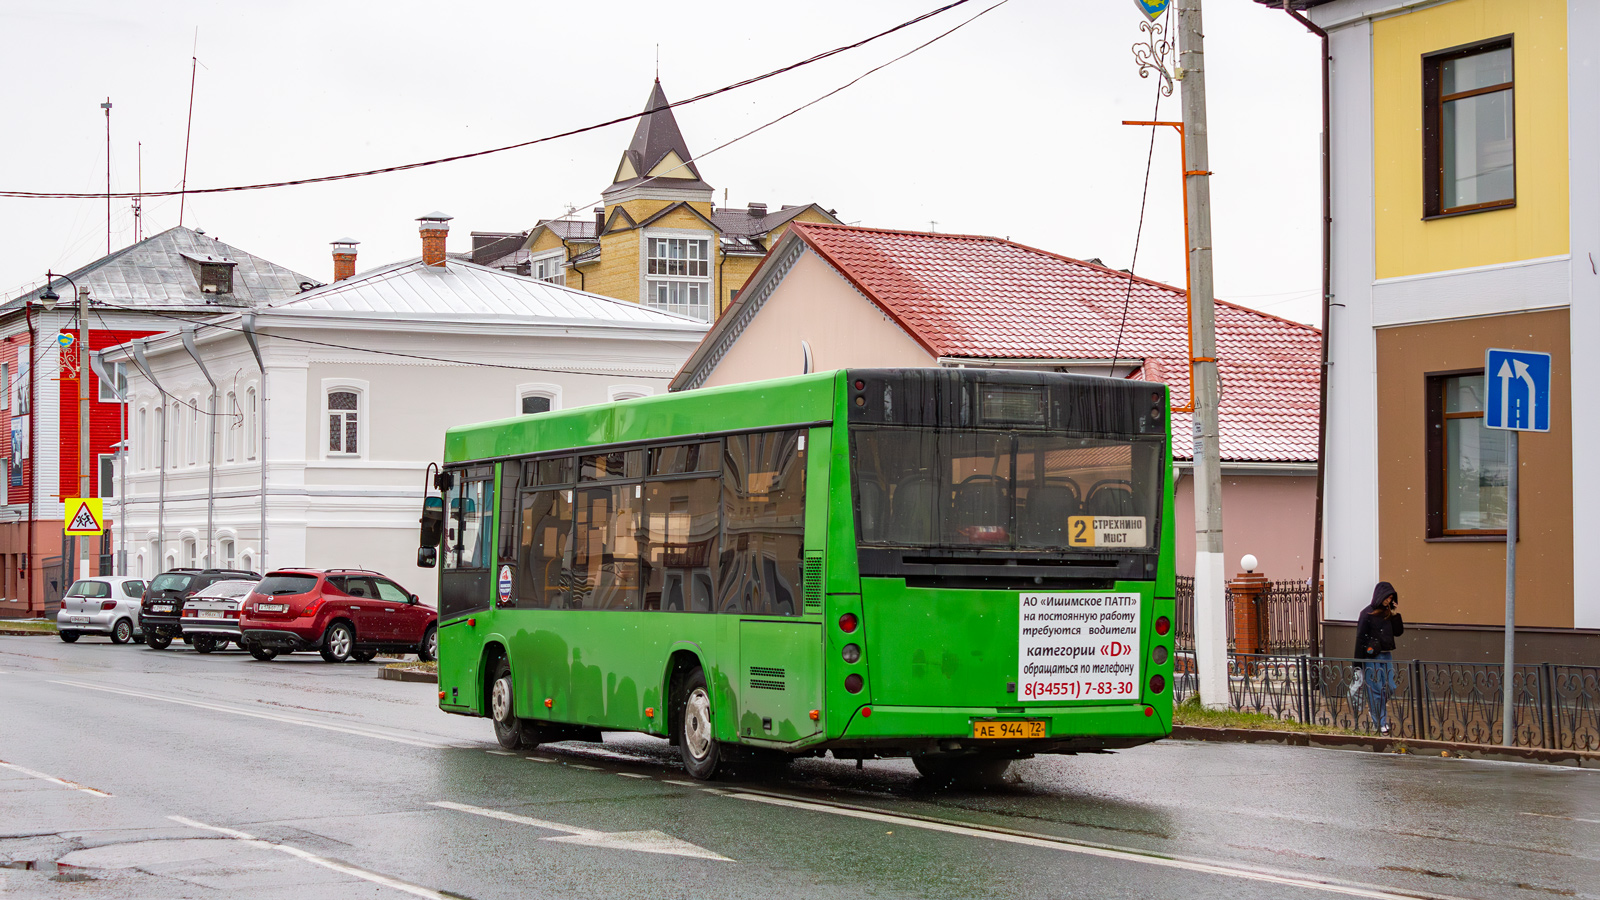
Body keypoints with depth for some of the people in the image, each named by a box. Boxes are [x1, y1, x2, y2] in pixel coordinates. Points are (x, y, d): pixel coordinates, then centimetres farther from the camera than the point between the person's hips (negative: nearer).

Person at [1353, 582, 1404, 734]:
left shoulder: (1388, 613, 10)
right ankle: (1380, 723, 1)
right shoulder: (1367, 613, -9)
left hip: (1387, 656, 6)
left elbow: (1398, 632, 12)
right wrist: (1359, 664, -12)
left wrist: (1395, 615, -3)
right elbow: (1360, 637, -10)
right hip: (1372, 657, -6)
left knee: (1389, 688, 4)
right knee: (1376, 690, -4)